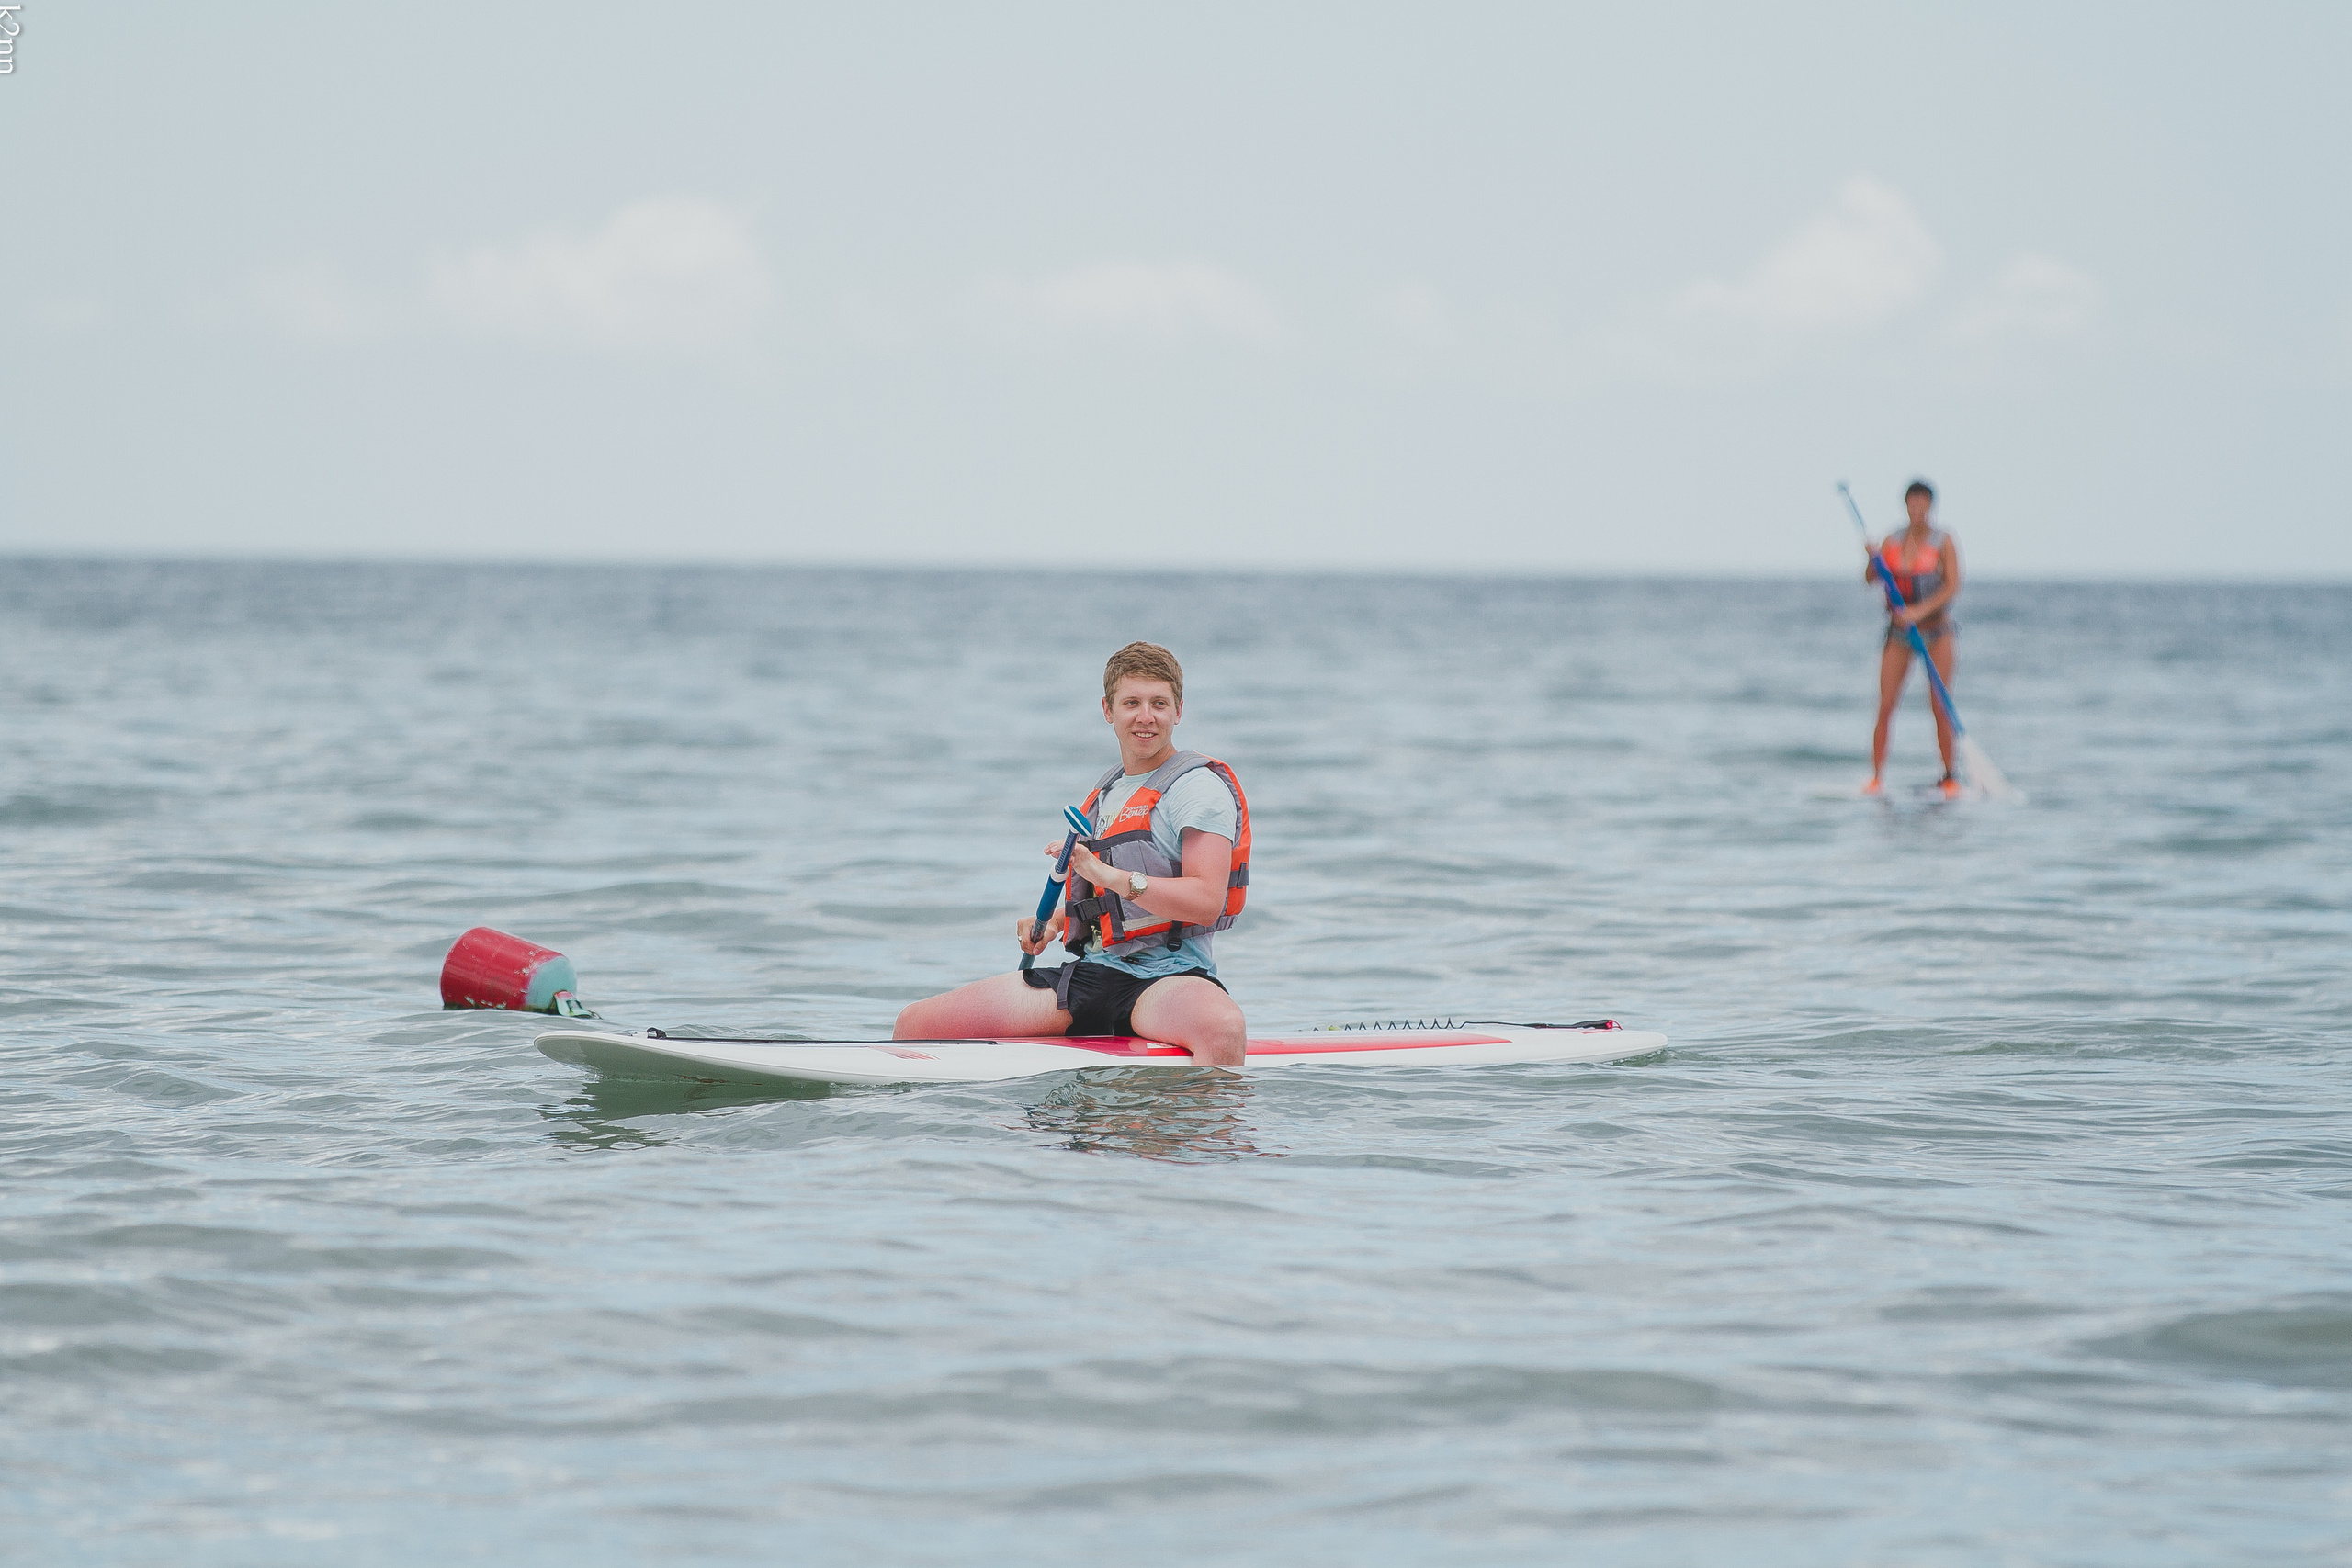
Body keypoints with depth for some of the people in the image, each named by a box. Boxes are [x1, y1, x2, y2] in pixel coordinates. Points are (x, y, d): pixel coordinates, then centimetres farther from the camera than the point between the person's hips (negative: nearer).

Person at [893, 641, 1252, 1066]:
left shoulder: (1200, 787, -4)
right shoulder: (1107, 793, 22)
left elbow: (1206, 902, -18)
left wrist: (1107, 875, -28)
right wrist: (1053, 922, 13)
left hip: (1168, 973, -7)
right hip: (1090, 973, 7)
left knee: (1223, 1029, -45)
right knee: (916, 1023, -4)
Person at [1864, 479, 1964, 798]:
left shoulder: (1942, 542, -5)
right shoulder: (1892, 542, 5)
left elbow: (1953, 586, -14)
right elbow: (1871, 580, -2)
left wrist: (1920, 611, -25)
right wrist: (1873, 559, -22)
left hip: (1936, 630, -3)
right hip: (1899, 633, 3)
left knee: (1939, 705, -8)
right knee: (1886, 706, -5)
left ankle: (1949, 776, 1)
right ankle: (1877, 777, -1)